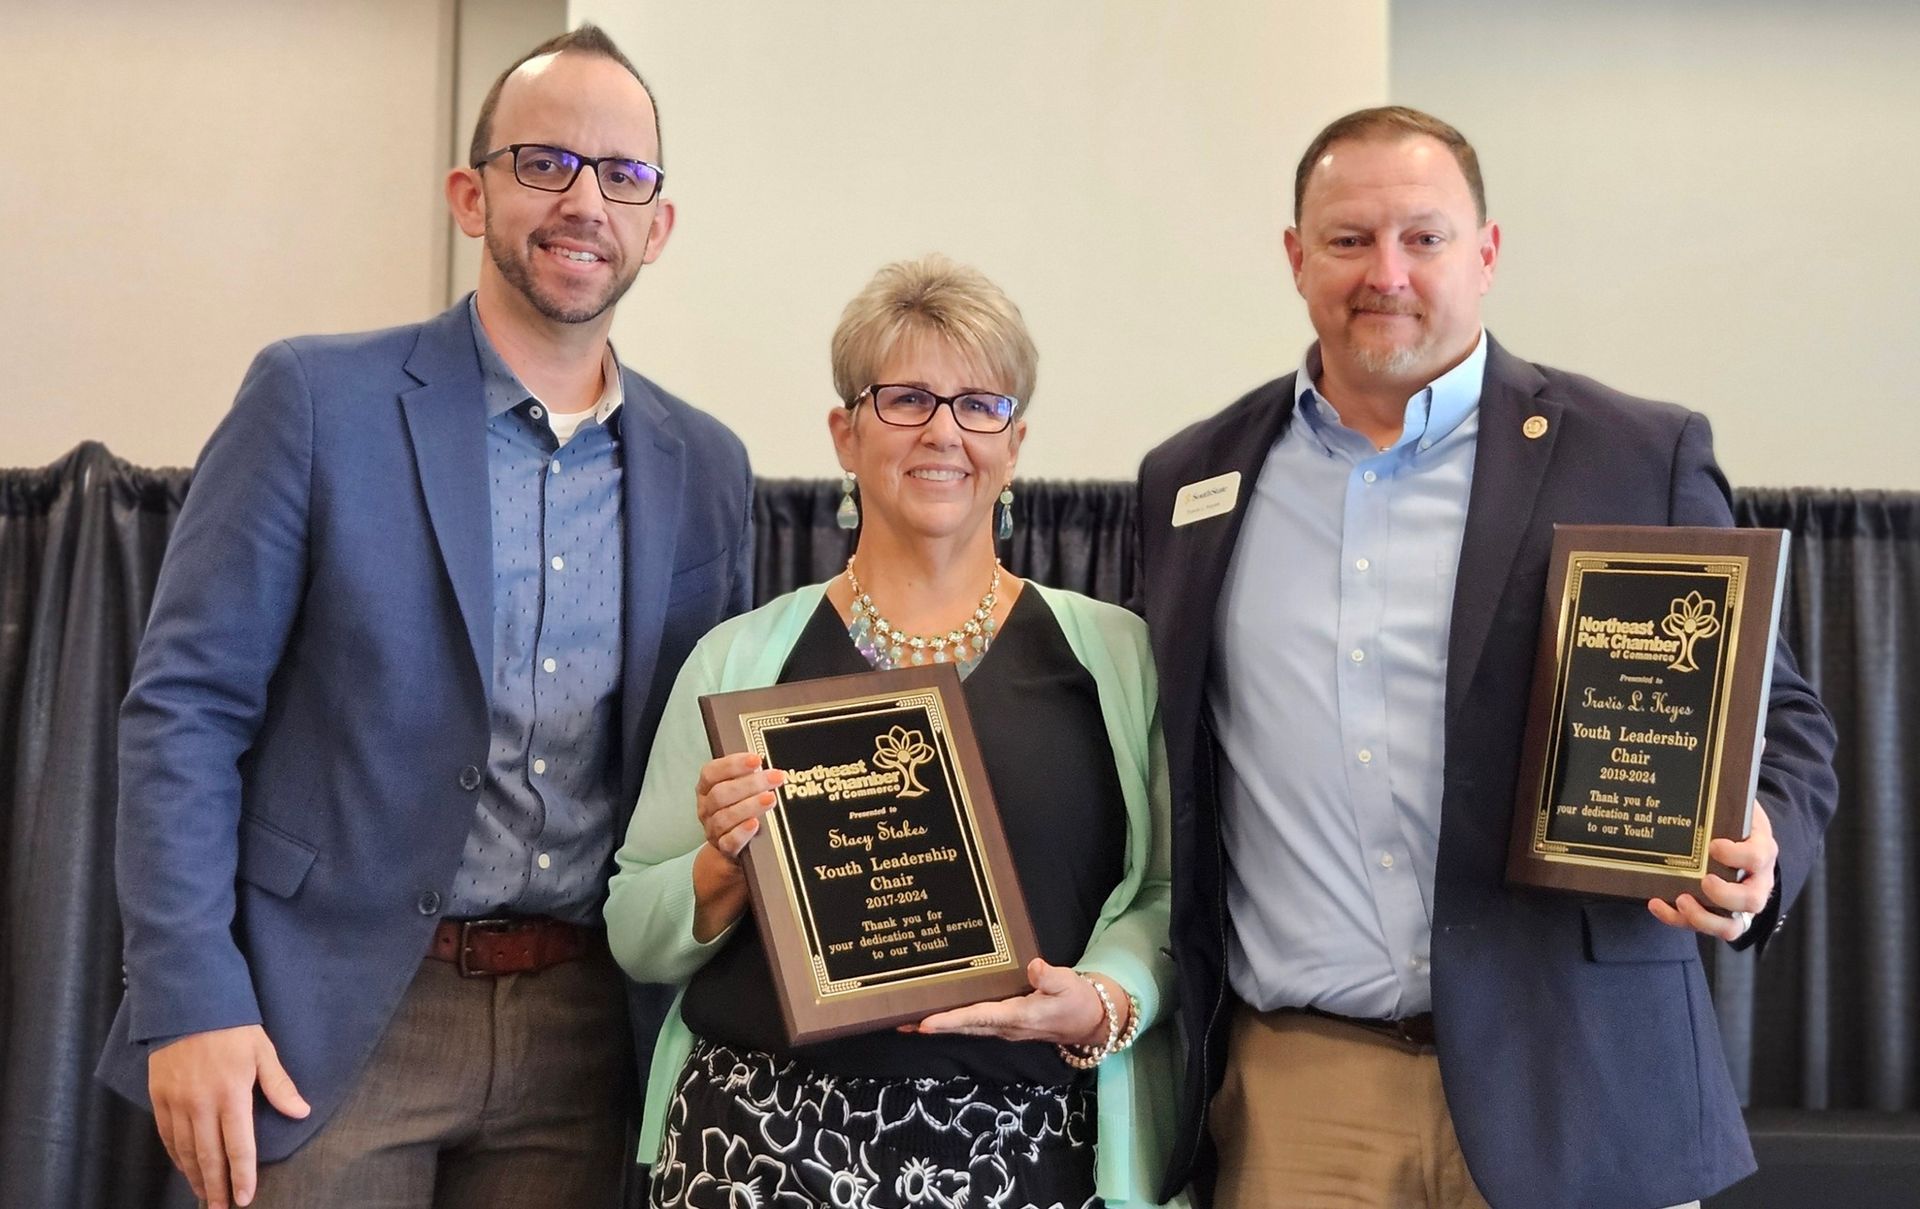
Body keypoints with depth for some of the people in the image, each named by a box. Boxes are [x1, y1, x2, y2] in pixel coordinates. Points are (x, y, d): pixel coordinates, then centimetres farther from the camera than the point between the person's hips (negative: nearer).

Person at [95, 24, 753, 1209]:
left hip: (584, 1027, 4)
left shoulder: (706, 468, 6)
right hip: (328, 1018, -3)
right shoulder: (318, 398, -5)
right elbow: (185, 707, -7)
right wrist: (188, 1001, -13)